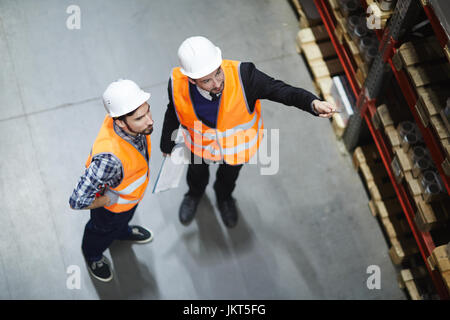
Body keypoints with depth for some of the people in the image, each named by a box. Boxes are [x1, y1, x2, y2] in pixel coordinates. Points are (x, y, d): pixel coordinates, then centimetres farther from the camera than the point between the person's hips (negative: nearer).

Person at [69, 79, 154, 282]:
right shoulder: (110, 158, -53)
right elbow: (78, 202, -46)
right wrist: (109, 200, -29)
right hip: (111, 204, -5)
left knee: (124, 219, 39)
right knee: (104, 230, 30)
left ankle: (123, 232, 74)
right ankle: (93, 254, 65)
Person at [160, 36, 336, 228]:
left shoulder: (242, 75, -43)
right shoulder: (177, 84, -33)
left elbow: (279, 90, -33)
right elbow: (173, 113, -12)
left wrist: (313, 103, -52)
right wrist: (167, 144, 7)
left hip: (237, 143, 0)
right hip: (200, 142, 1)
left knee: (229, 175, 33)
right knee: (197, 172, 34)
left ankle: (224, 197, 70)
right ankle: (195, 193, 71)